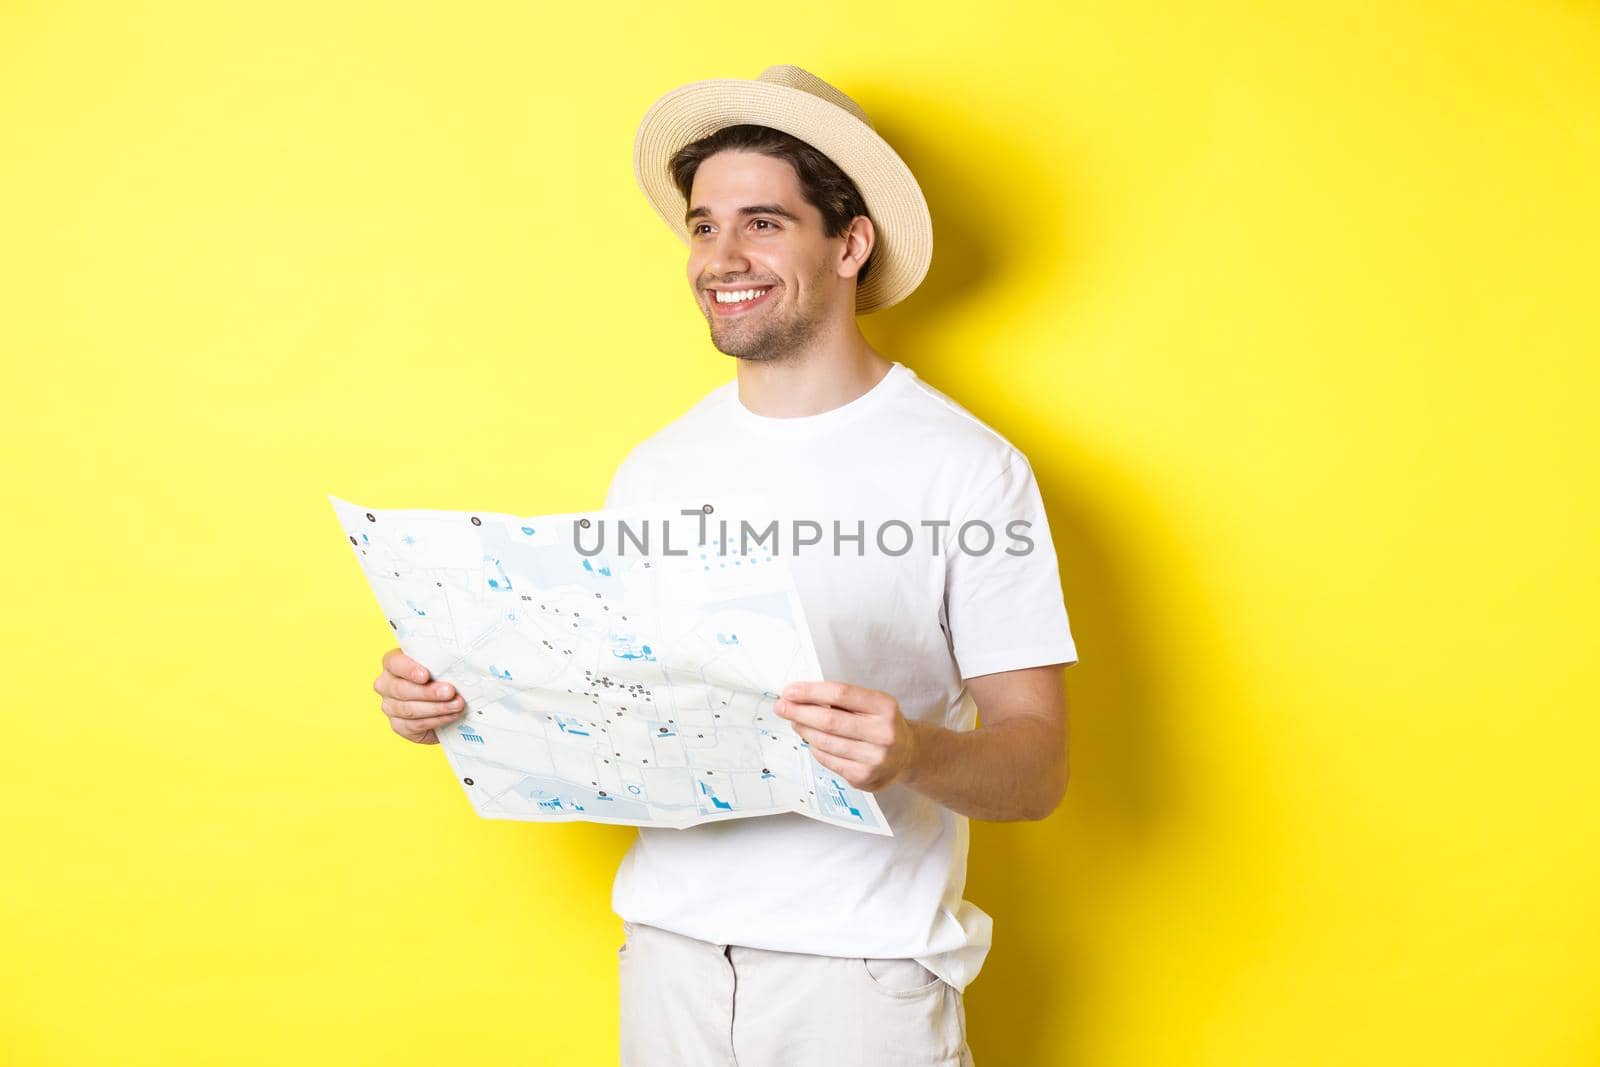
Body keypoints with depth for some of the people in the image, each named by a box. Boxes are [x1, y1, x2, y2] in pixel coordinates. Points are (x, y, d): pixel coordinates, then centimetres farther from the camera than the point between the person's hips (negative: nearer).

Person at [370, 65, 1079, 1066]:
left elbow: (1040, 766, -12)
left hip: (865, 968, -4)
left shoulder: (970, 467, -10)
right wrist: (457, 700, -6)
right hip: (669, 947, 4)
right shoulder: (655, 468, 6)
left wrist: (915, 754, -31)